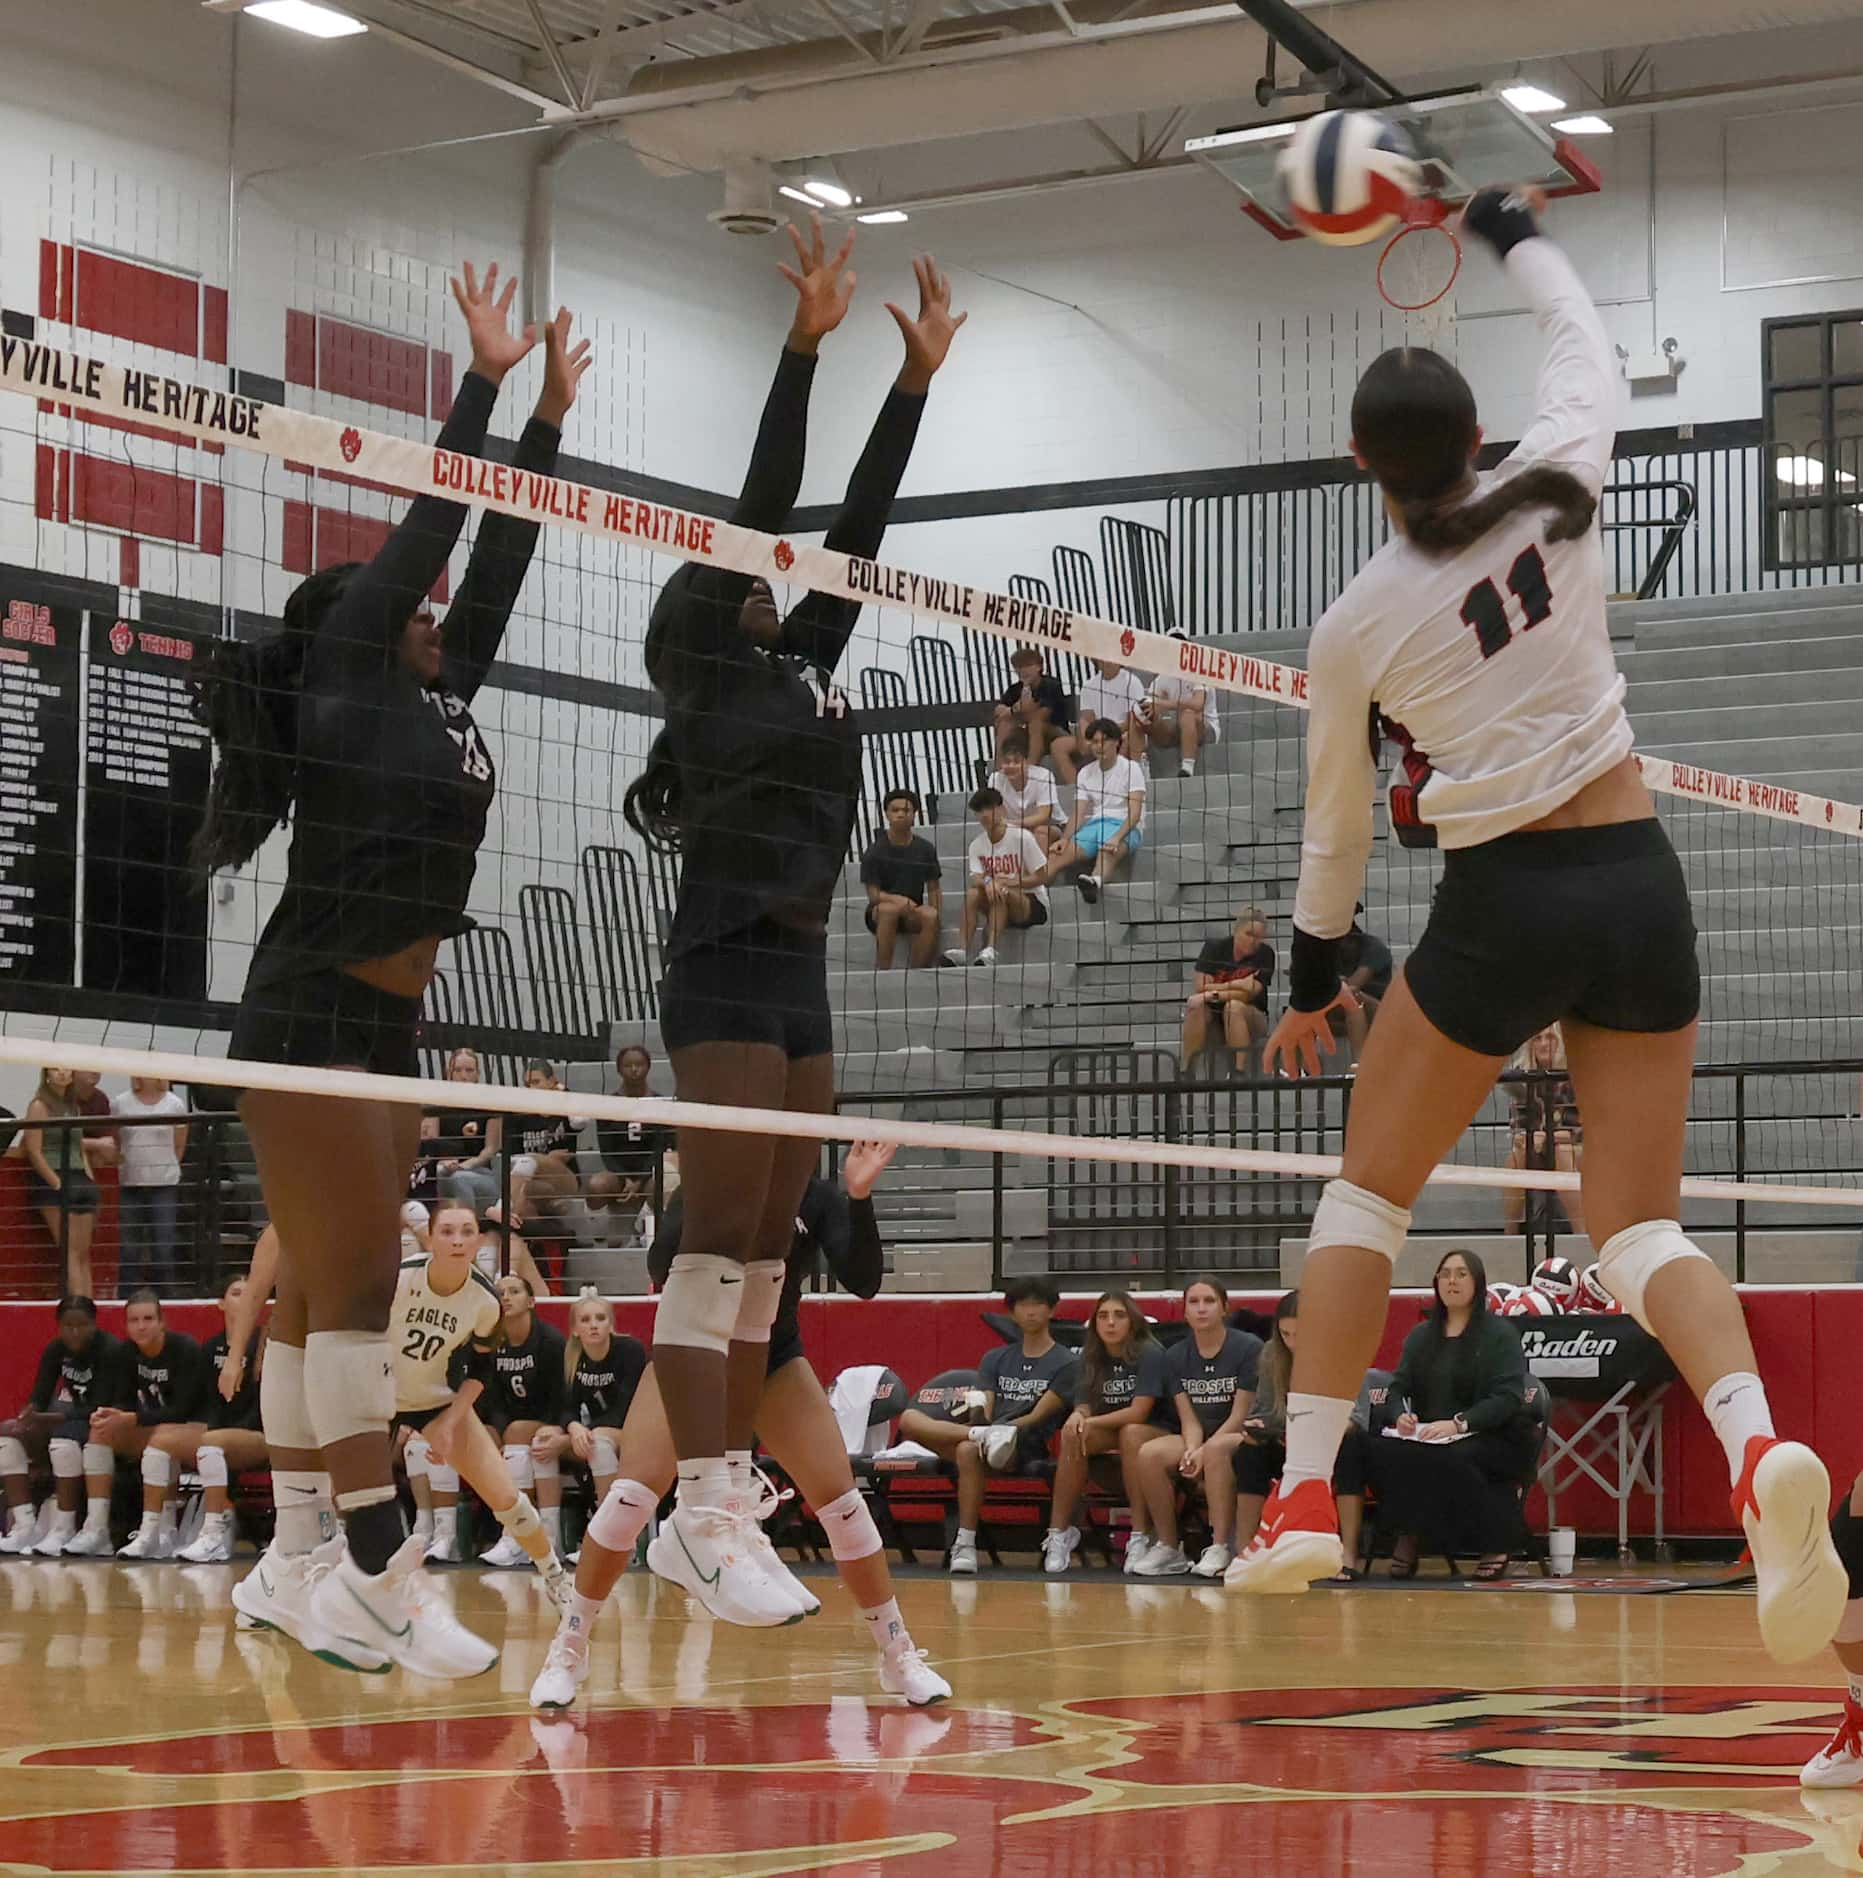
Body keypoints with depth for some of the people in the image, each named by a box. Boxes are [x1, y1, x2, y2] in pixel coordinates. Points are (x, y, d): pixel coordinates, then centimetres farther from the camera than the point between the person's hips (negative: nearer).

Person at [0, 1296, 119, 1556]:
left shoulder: (109, 1350, -17)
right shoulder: (55, 1350, 2)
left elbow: (98, 1409, -23)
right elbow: (39, 1397, -1)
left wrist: (45, 1419, -32)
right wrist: (29, 1416, -26)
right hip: (67, 1423, 7)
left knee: (66, 1436, -37)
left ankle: (63, 1530, -32)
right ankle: (23, 1527, -24)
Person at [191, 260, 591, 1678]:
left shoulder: (439, 698, 18)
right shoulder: (342, 672, -1)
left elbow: (496, 565, 22)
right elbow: (429, 525, -1)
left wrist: (552, 419, 22)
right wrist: (488, 378, 6)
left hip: (386, 1029, 8)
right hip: (310, 1019, -8)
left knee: (330, 1296, 6)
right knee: (354, 1290, -13)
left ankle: (294, 1572, 8)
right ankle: (381, 1577, -17)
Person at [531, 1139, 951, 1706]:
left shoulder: (818, 1198, -10)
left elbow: (862, 1281, -20)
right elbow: (662, 1267, -25)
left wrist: (859, 1197, -33)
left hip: (774, 1360, 2)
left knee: (839, 1496, -9)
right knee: (636, 1488, -18)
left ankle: (898, 1655, 5)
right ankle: (568, 1649, -3)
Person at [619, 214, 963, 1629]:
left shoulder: (805, 667, 18)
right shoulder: (707, 668, -1)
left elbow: (858, 525, 17)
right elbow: (763, 504, -8)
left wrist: (920, 375, 15)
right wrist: (806, 344, -12)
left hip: (800, 976, 8)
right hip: (726, 970, -8)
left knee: (768, 1251, 6)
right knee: (719, 1242, -12)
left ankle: (724, 1505, 8)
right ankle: (704, 1517, -15)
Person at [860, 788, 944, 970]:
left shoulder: (925, 849, 4)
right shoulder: (875, 851, -6)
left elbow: (934, 888, 9)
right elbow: (873, 895, -10)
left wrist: (938, 916, -10)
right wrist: (900, 900, -29)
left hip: (913, 914, 2)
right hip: (879, 912, -2)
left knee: (930, 915, -31)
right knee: (890, 909, -38)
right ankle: (882, 971, -34)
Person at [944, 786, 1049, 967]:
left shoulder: (1021, 837, -11)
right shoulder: (977, 846, 2)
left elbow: (1041, 877, -10)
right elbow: (976, 879, -11)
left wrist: (1008, 882, -23)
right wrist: (987, 883, -36)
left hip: (1033, 904, -4)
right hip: (1003, 911, 4)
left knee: (1002, 893, -33)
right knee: (972, 893, -23)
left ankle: (989, 951, -45)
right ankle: (962, 950, -36)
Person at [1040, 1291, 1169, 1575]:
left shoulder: (1149, 1353, -15)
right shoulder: (1091, 1357, 3)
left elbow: (1138, 1413, -21)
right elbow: (1084, 1406, -2)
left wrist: (1092, 1422, -22)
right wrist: (1078, 1417, -27)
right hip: (1108, 1437, 5)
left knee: (1130, 1434, -38)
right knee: (1072, 1435, -26)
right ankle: (1059, 1530, -22)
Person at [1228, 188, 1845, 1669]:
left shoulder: (1356, 628, -5)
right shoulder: (1555, 493, -1)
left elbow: (1340, 830, 7)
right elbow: (1590, 350, 21)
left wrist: (1313, 985, 21)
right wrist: (1513, 231, 37)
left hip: (1503, 908, -3)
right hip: (1639, 884, 3)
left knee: (1369, 1191, 16)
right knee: (1642, 1224, 4)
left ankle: (1306, 1502, 10)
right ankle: (1762, 1452, -24)